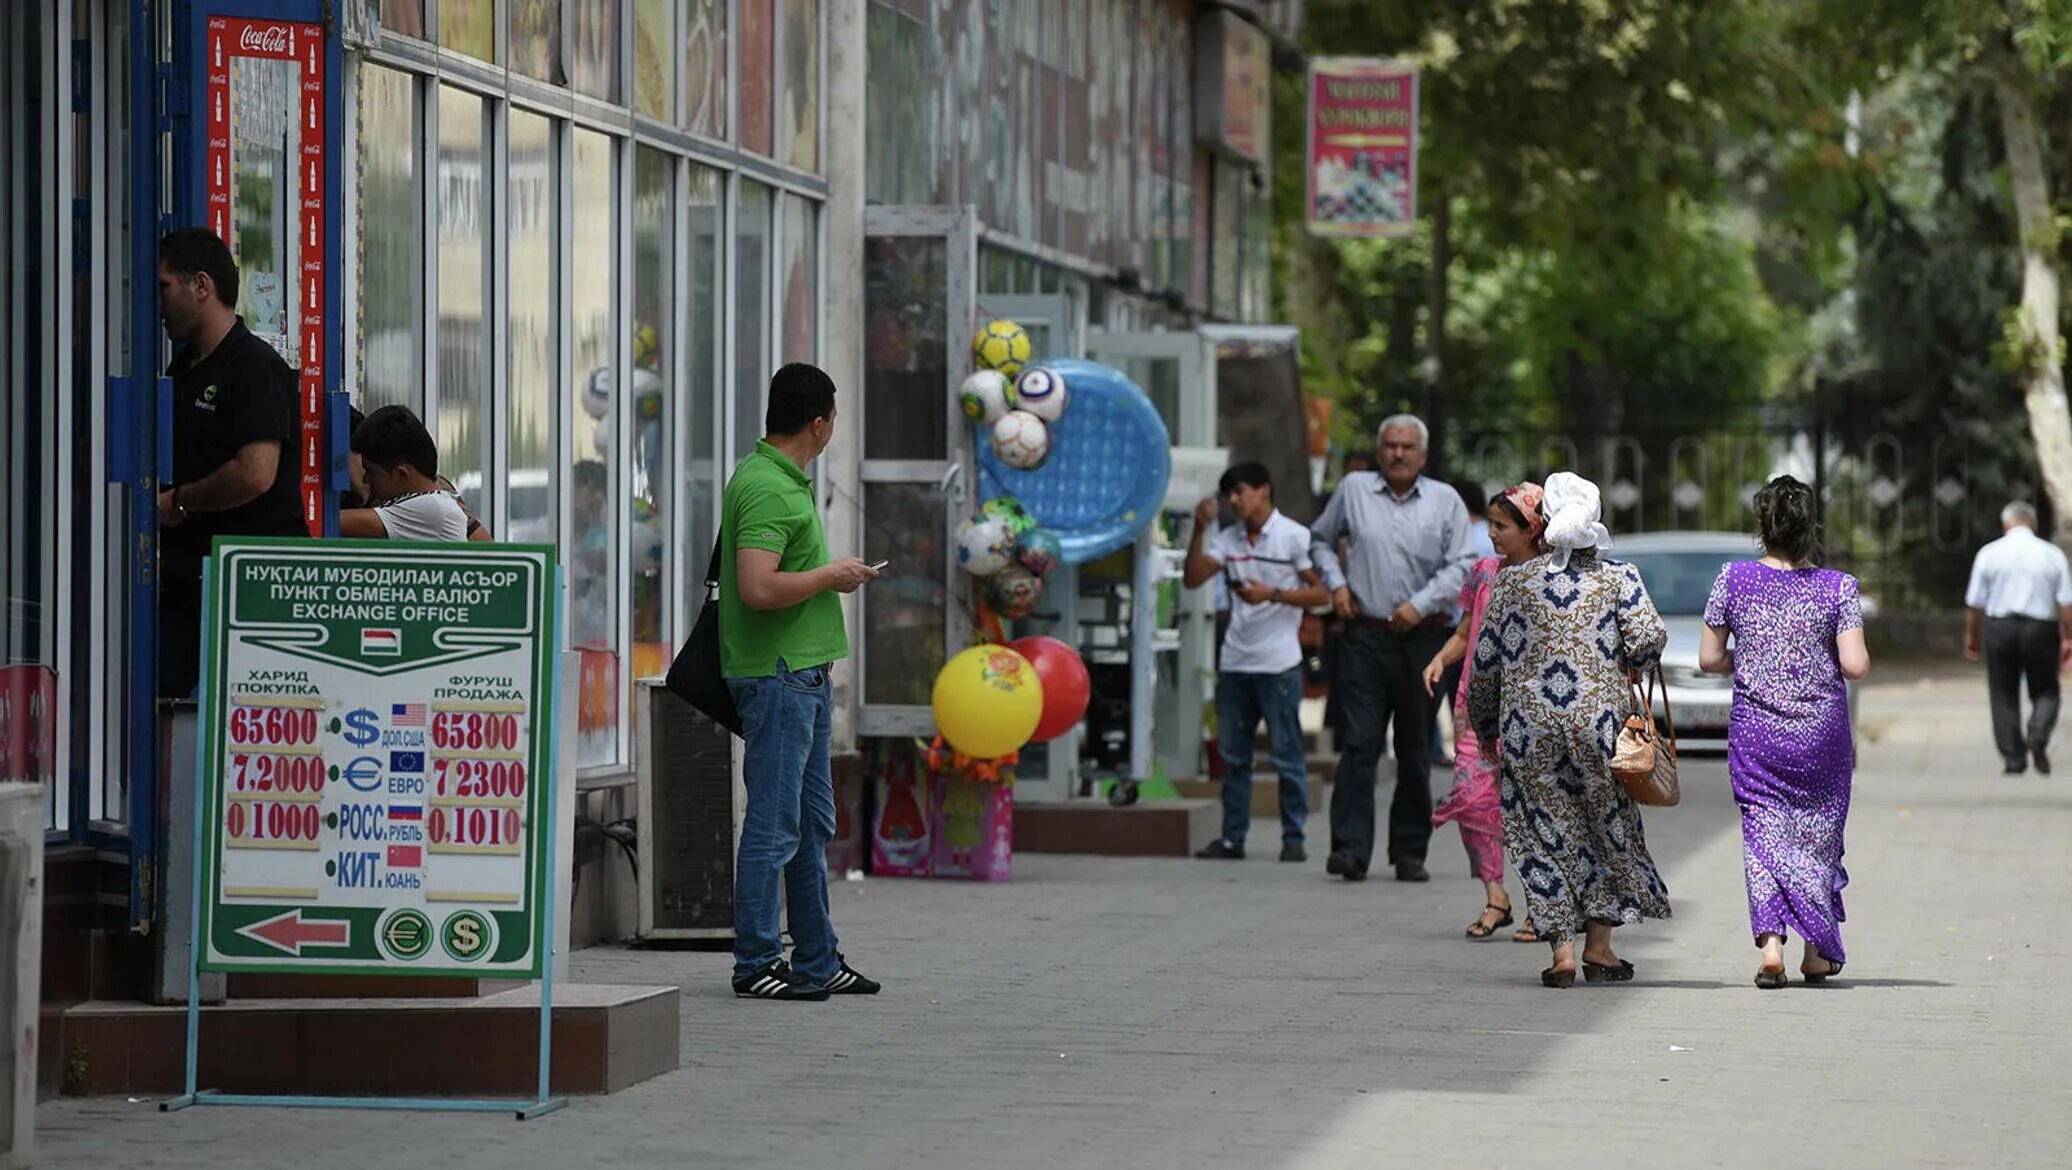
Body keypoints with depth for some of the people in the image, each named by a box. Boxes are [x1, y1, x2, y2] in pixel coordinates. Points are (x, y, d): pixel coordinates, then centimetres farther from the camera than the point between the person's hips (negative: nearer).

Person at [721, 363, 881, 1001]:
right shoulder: (766, 488, -18)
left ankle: (818, 960, 22)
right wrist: (830, 576, -15)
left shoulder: (785, 480, 14)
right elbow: (758, 588, -27)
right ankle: (755, 965, -2)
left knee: (813, 824, 15)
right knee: (774, 826, -6)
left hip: (805, 673, 11)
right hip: (777, 677, -11)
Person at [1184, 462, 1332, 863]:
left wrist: (1272, 594, -16)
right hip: (1235, 661, 6)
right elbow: (1193, 578, 4)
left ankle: (1293, 838, 2)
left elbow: (1320, 593, -5)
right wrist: (1199, 531, -5)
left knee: (1287, 755, -2)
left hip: (1278, 663, -6)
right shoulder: (1230, 539, 12)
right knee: (1233, 755, 8)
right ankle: (1232, 837, 13)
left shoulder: (1294, 536, -3)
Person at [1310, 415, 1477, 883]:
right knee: (1359, 743, -11)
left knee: (1416, 751, 7)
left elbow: (1461, 565, -1)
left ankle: (1409, 852, 13)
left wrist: (1420, 604, -12)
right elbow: (1321, 540, 21)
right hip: (1366, 637, -1)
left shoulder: (1445, 501, 5)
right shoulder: (1353, 490, 7)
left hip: (1424, 638, 1)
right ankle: (1350, 849, -16)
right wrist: (1335, 584, 8)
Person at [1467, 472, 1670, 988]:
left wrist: (1483, 727, 18)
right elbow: (1649, 639, -12)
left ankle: (1562, 950, -3)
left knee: (1545, 833, 6)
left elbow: (1484, 661, 5)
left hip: (1528, 731, 0)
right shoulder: (1619, 578, 2)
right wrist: (1630, 668, 11)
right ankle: (1599, 946, 15)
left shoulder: (1513, 582, 4)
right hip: (1599, 720, 0)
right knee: (1607, 827, 15)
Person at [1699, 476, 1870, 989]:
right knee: (1819, 830, 14)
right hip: (1823, 730, 0)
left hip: (1756, 729, 0)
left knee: (1764, 831, 3)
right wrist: (1821, 659, 8)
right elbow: (1856, 665, -13)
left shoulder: (1734, 580, -4)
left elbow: (1710, 659, -1)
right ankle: (1817, 951, 20)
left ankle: (1771, 942, -15)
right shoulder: (1837, 587, -7)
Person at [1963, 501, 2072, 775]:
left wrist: (1972, 636, 14)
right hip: (2041, 629, 0)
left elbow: (1975, 603, 3)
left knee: (2004, 696, 9)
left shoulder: (1989, 554, 0)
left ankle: (2014, 759, 5)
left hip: (2000, 628, 0)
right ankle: (2038, 737, -15)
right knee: (2045, 691, 12)